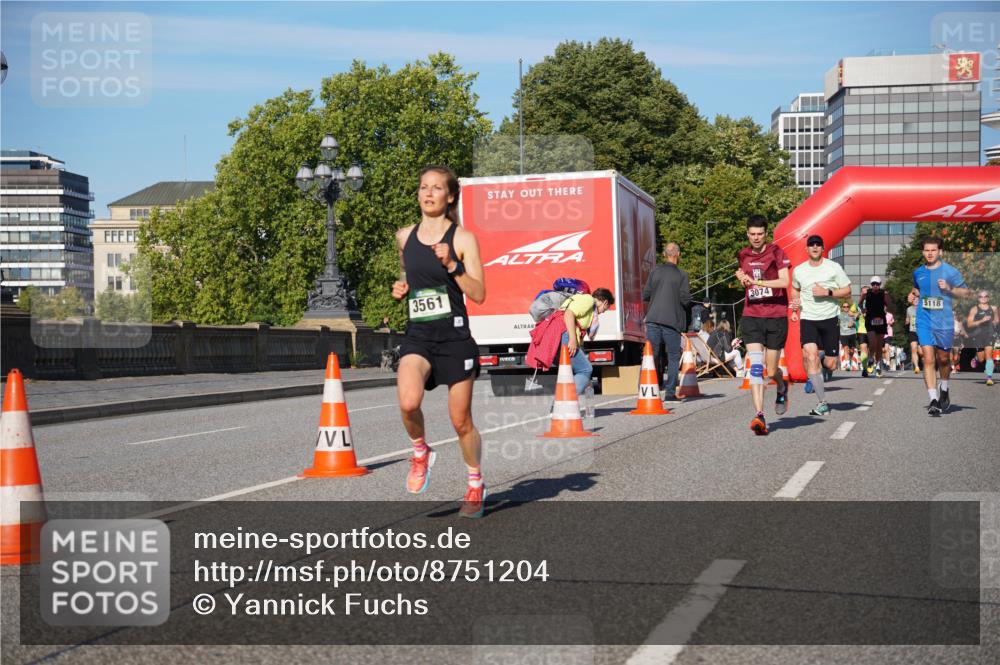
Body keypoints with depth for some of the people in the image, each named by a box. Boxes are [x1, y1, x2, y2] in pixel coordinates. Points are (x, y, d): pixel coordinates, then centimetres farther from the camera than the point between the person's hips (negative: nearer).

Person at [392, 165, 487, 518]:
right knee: (408, 402, -26)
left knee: (461, 420, 6)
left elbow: (479, 294, -9)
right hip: (417, 336, 3)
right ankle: (420, 452, 6)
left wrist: (451, 264, -21)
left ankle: (476, 485, 30)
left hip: (454, 336, -2)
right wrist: (400, 287, 6)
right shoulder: (405, 236, 9)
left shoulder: (463, 239, -4)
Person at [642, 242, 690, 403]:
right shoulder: (682, 275, -3)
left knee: (654, 356, 9)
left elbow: (645, 295, 6)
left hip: (653, 319, 2)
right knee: (673, 357, 6)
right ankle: (670, 392, 1)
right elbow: (685, 299, -7)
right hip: (672, 321, -2)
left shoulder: (655, 271, 6)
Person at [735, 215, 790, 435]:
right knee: (755, 366, -15)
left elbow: (784, 281, -16)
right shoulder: (743, 256, 11)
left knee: (771, 370, 6)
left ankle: (782, 388, 44)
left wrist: (757, 282, -22)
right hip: (751, 316, 2)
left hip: (776, 317, -2)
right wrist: (743, 279, 7)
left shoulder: (776, 252, -3)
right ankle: (759, 416, -19)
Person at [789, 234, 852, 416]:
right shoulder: (798, 270, 6)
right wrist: (795, 303, 6)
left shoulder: (833, 267, -2)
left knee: (831, 365, -1)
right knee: (810, 355, -23)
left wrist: (827, 292, -14)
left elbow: (847, 291, 0)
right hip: (808, 319, 1)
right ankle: (822, 402, -18)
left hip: (830, 319, -1)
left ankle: (824, 364, 41)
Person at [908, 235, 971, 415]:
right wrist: (913, 295, 8)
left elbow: (965, 292, 2)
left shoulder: (950, 271, -2)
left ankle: (944, 390, 39)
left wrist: (949, 288, -15)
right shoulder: (918, 272, 9)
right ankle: (933, 400, -13)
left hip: (944, 322, -1)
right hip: (924, 321, 1)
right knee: (928, 359, -11)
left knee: (943, 359, 12)